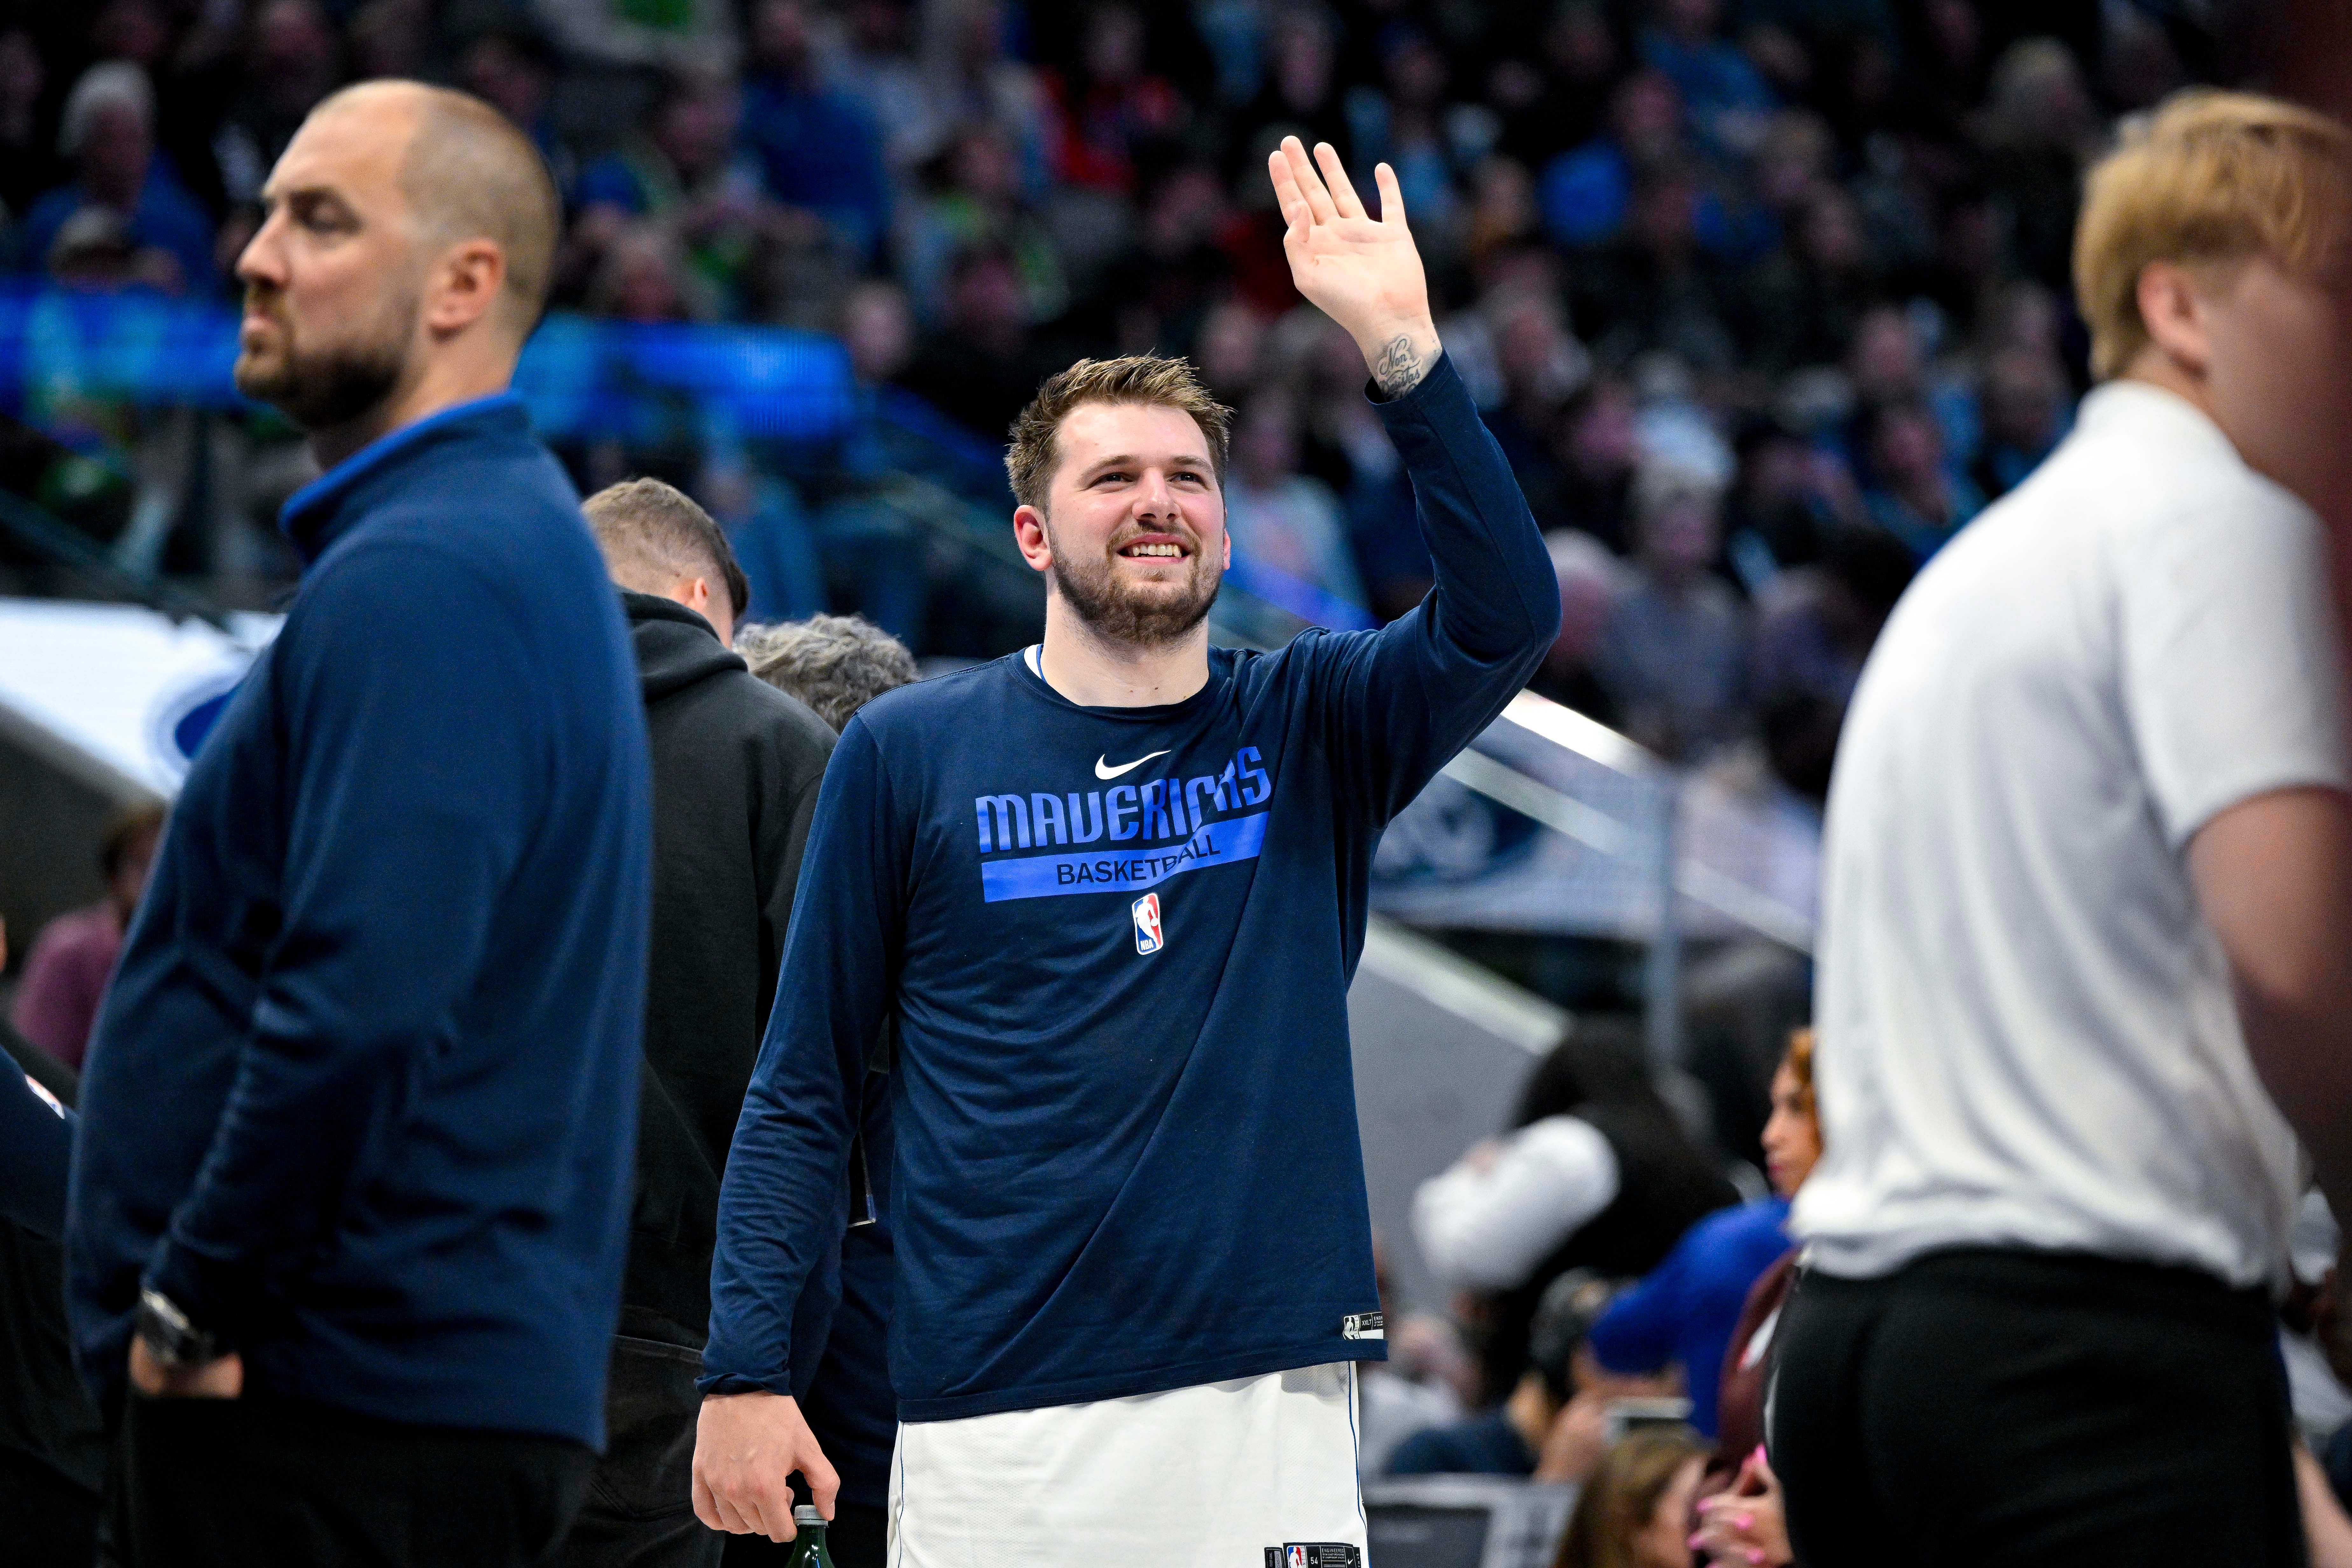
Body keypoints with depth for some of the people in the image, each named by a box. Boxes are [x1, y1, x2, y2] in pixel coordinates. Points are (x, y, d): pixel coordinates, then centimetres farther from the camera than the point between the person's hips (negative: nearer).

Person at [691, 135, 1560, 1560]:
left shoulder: (1312, 731, 9)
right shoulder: (910, 753, 6)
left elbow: (1508, 614, -9)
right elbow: (807, 1085, 6)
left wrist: (1402, 348, -17)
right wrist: (746, 1371, -3)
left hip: (1271, 1403, 1)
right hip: (990, 1428, -1)